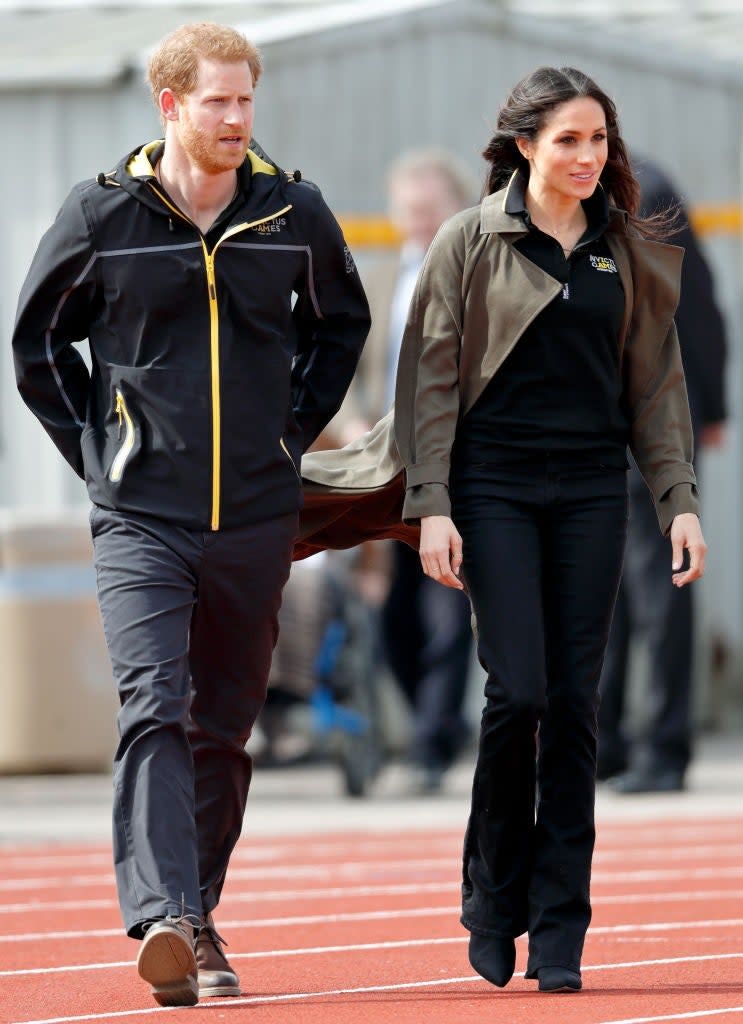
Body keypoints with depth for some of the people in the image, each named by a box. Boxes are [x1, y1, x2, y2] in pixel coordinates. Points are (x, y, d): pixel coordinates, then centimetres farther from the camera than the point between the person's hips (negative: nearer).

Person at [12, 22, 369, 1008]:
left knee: (223, 728, 9)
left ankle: (199, 920, 21)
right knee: (153, 710, -17)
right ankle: (163, 920, -28)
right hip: (140, 518, -3)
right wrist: (97, 450, 5)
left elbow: (341, 322, 21)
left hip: (256, 517, 3)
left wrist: (292, 430, 13)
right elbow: (37, 340, 10)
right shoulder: (102, 214, -3)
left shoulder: (295, 213, 3)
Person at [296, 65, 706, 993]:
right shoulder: (472, 242, 0)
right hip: (496, 486, -3)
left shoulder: (627, 250, 9)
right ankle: (492, 897, 9)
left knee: (574, 701, 0)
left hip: (591, 490, 3)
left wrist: (679, 500, 5)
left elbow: (656, 383, 13)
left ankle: (558, 933, 3)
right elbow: (435, 378, -1)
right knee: (517, 690, -12)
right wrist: (431, 505, -9)